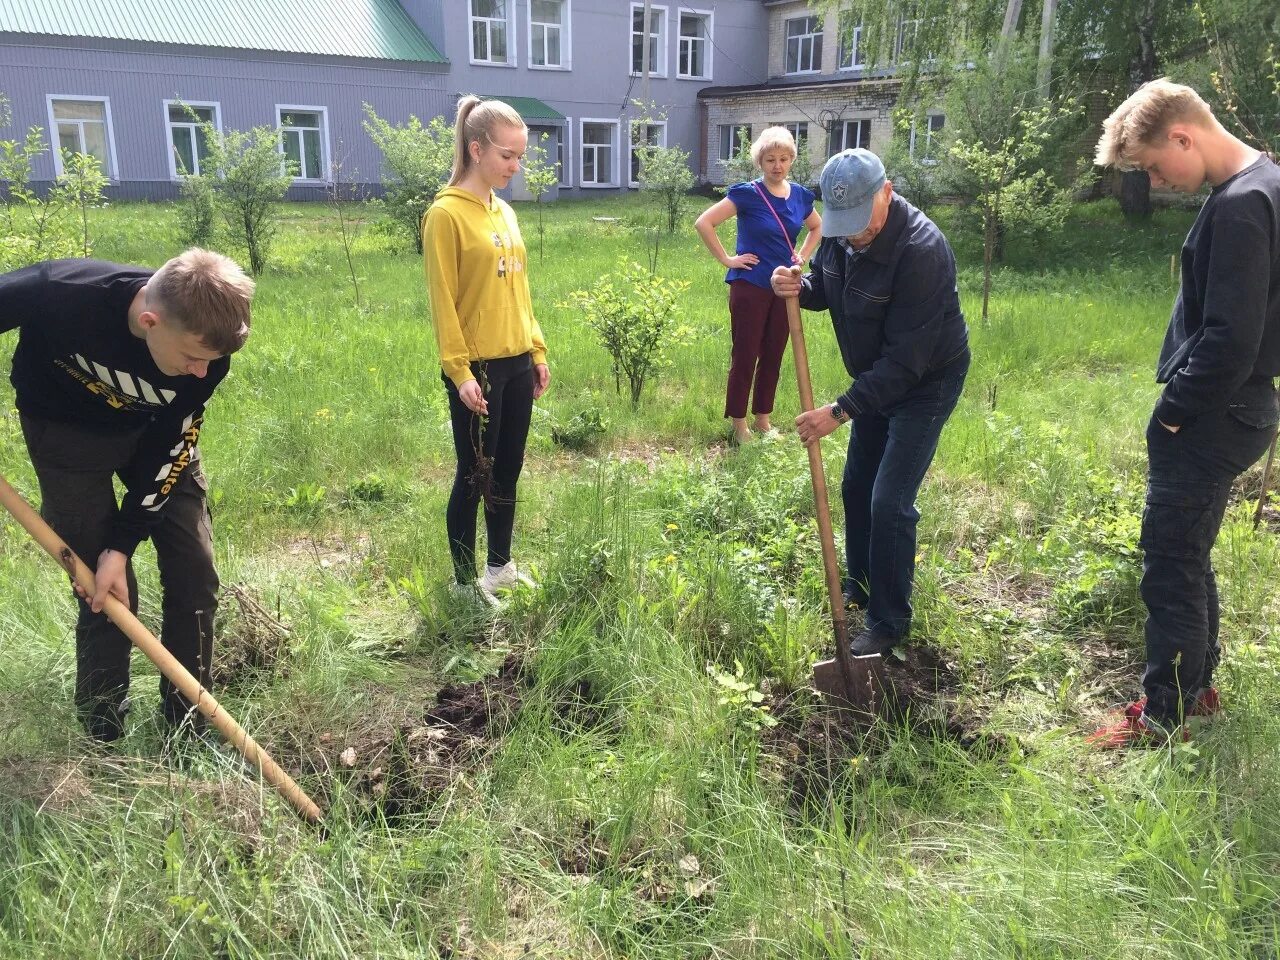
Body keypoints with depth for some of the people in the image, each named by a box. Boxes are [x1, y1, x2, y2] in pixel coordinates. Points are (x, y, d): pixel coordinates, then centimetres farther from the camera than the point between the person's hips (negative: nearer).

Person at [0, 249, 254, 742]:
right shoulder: (62, 294, -39)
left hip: (157, 429, 3)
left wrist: (121, 545, -18)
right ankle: (104, 740, 17)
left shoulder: (204, 346, -27)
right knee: (108, 593, -4)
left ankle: (187, 730, 16)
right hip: (67, 428, -2)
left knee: (195, 576, -1)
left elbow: (168, 448, -17)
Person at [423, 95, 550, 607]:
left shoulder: (505, 212, 11)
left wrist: (537, 352, 14)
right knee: (474, 476, 3)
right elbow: (442, 301, -14)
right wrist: (459, 371, -17)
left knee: (508, 470, 15)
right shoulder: (446, 214, -12)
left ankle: (501, 564, 31)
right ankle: (465, 581, 17)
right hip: (478, 369, -7)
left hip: (517, 363, 7)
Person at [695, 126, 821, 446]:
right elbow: (703, 223, -16)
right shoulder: (747, 194, -12)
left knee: (773, 355, 13)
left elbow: (817, 228, 25)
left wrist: (803, 256, 10)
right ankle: (739, 425, 12)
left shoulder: (801, 196, 5)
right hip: (750, 286, -5)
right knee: (745, 356, 1)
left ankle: (763, 419, 26)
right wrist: (727, 259, -13)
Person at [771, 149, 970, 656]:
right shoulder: (841, 231, -10)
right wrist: (800, 288, -17)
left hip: (926, 382, -8)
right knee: (855, 487, 16)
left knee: (889, 503, -10)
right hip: (876, 377, 8)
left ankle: (889, 621, 7)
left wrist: (840, 410, -36)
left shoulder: (921, 250, -33)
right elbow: (826, 288, 8)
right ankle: (859, 589, 36)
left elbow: (906, 358, -34)